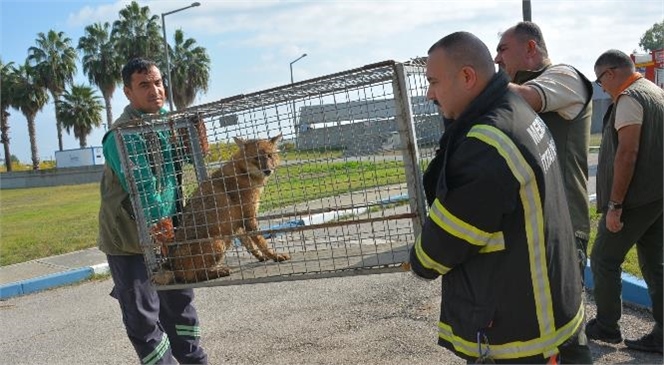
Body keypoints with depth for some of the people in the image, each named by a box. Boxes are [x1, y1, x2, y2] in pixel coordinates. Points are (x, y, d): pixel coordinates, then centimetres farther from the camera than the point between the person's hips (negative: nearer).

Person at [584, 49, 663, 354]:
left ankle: (606, 326, 16)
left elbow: (627, 153, -22)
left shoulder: (629, 98, -14)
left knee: (603, 260, 5)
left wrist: (614, 205, -20)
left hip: (635, 199, -9)